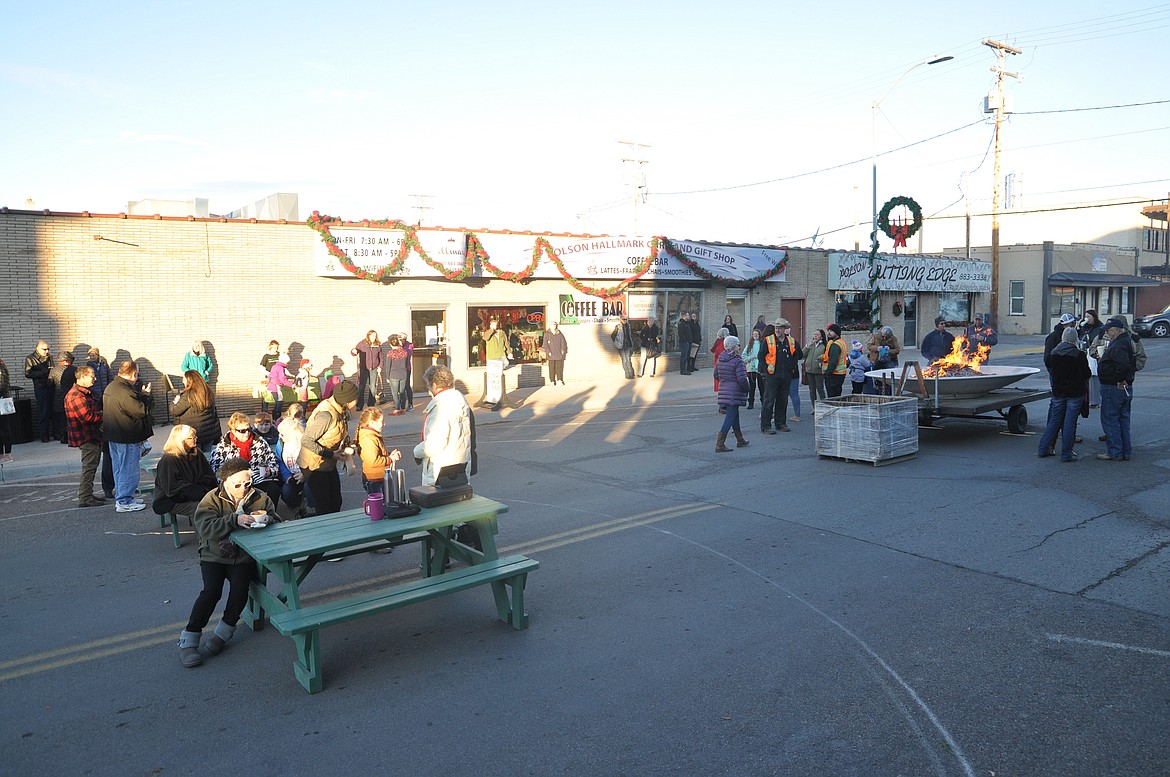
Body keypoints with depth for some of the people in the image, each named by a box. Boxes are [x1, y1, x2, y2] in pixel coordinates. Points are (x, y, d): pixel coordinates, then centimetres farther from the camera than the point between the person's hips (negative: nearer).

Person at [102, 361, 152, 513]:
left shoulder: (110, 387, 10)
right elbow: (141, 410, -24)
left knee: (119, 468, 19)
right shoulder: (125, 391, -23)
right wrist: (146, 395, -9)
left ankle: (121, 496, 31)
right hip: (128, 438, -10)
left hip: (113, 436, 10)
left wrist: (140, 394, 8)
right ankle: (125, 502, 3)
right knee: (129, 470, -2)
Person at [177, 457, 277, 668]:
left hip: (244, 556, 1)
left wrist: (266, 520, -21)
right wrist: (235, 520, -32)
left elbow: (275, 520, 3)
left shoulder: (260, 498, 4)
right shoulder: (212, 500, -4)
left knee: (240, 589, -23)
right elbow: (205, 528, -19)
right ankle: (188, 640, -10)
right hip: (215, 556, -1)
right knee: (212, 590, -22)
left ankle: (222, 635, -3)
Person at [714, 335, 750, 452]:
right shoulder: (738, 361, -16)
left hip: (724, 390, 8)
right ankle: (719, 444, -9)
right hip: (735, 393, -8)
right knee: (730, 417, -5)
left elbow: (716, 375, 13)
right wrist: (746, 389, -4)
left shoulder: (720, 359, 6)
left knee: (735, 415, 21)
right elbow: (742, 379, -19)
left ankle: (740, 440, 33)